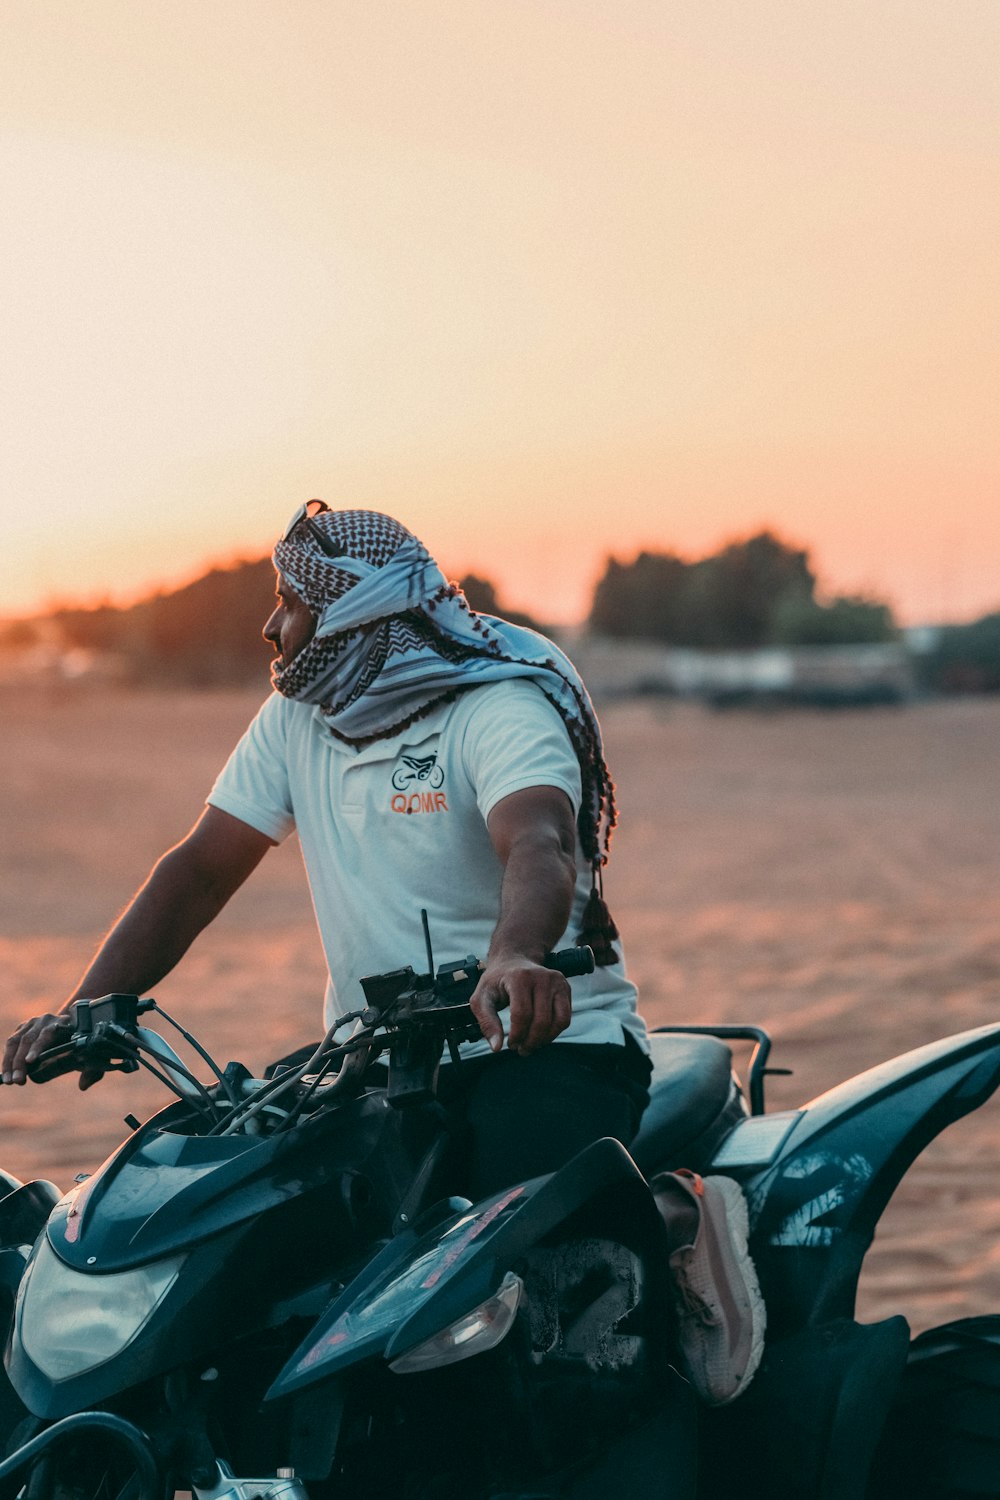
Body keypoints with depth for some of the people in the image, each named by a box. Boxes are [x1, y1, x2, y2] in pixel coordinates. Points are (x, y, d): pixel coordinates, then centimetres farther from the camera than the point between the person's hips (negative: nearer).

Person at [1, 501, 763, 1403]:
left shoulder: (500, 710, -12)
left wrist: (515, 958, -55)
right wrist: (90, 1007, -7)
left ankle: (663, 1227, -1)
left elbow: (541, 849, -32)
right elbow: (198, 872, 8)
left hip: (543, 1037, -6)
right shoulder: (295, 719, 10)